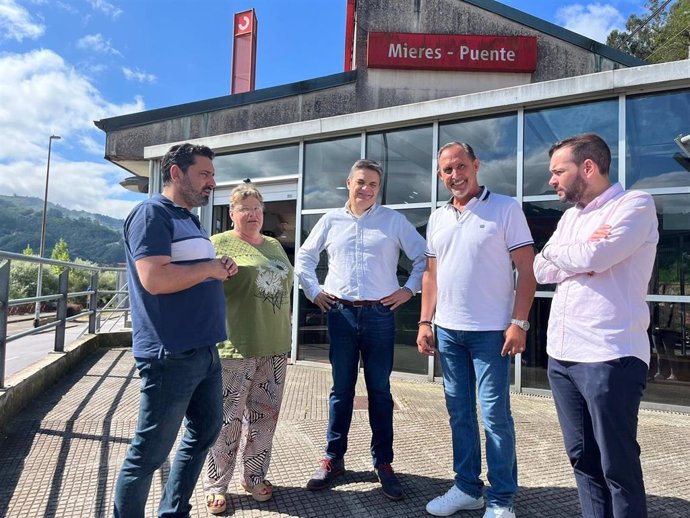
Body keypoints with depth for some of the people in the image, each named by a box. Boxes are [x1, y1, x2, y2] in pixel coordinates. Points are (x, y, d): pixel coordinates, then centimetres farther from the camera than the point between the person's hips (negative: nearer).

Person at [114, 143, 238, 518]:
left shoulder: (189, 220, 18)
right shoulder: (152, 213, -12)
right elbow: (155, 279, -25)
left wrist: (221, 272, 5)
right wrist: (211, 268, -12)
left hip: (203, 350, 10)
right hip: (171, 355, -10)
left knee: (205, 431, 20)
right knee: (149, 453, 3)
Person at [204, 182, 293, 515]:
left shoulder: (275, 245, 15)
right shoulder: (219, 244, -3)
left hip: (274, 347, 6)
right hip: (235, 348, -6)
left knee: (265, 415, 14)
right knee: (228, 418, 3)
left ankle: (255, 476, 31)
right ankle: (215, 486, 22)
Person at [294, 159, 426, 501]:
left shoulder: (394, 220, 3)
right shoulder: (331, 221, 8)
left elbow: (423, 256, 7)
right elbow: (304, 257, 17)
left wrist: (408, 289, -1)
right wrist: (313, 292, 8)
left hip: (380, 314, -1)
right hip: (341, 314, 1)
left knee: (379, 390, 7)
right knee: (341, 389, 10)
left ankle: (383, 463, 20)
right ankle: (333, 459, 23)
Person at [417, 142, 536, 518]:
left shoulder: (505, 209, -4)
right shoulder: (438, 218, 12)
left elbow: (527, 270, -7)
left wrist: (518, 322, -14)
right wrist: (425, 322, 8)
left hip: (491, 331, -5)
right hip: (447, 330, 5)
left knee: (494, 413, 1)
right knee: (459, 411, 13)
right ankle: (467, 487, 29)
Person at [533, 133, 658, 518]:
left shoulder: (635, 204, -6)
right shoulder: (572, 216, 17)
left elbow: (592, 258, -21)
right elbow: (542, 270, 8)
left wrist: (557, 253, -1)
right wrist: (580, 256, -9)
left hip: (609, 357, -7)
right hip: (561, 356, 7)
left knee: (618, 467, 5)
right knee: (583, 459, 16)